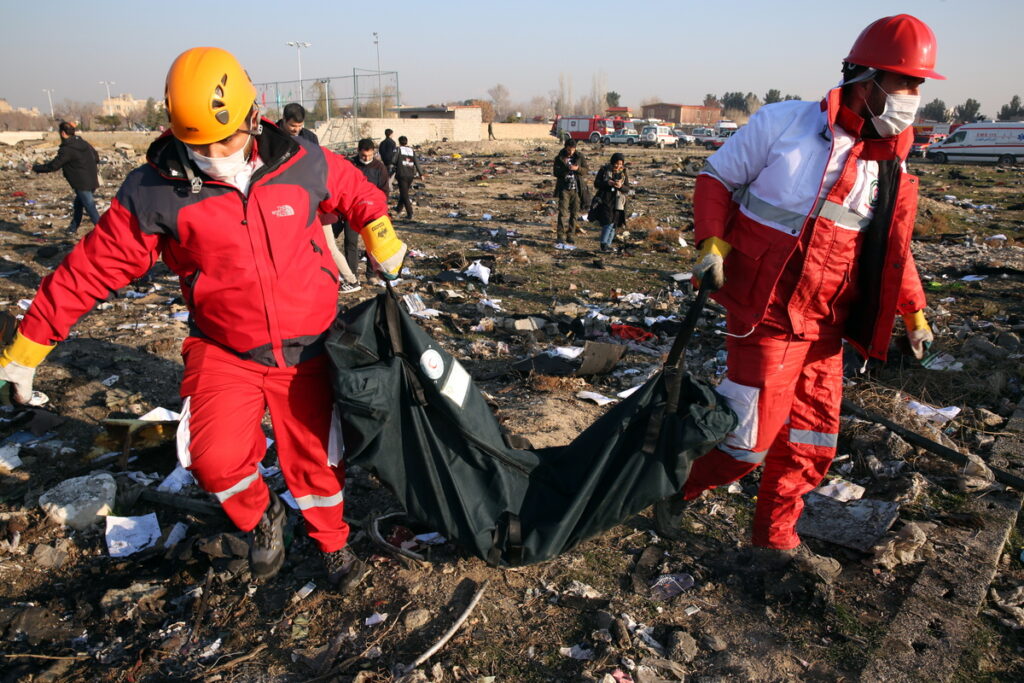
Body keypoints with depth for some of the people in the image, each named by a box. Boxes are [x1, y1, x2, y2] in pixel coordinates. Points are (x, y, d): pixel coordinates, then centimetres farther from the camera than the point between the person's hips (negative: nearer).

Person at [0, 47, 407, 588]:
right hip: (223, 352, 0)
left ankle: (333, 544, 38)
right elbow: (95, 265, -5)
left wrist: (380, 236, -1)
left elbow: (357, 192, 12)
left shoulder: (303, 164, -8)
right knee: (216, 460, -18)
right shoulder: (155, 191, -11)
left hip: (305, 350, 1)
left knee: (313, 457, 9)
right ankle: (260, 519, 18)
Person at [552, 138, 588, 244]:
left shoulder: (580, 156, 5)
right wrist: (566, 168, -21)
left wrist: (577, 168, -18)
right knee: (563, 212, -10)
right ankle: (561, 235, -10)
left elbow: (585, 171, 2)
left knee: (574, 213, 6)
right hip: (564, 189, -2)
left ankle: (571, 235, 15)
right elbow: (556, 172, -5)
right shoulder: (559, 158, 0)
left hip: (576, 189, 2)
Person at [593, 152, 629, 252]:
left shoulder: (624, 173, 8)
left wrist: (621, 186, -16)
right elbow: (596, 184, -2)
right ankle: (603, 244, -5)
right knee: (608, 222, -15)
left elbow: (627, 190, 6)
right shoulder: (604, 170, 0)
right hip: (605, 201, -3)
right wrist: (607, 183, -19)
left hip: (617, 203, 3)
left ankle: (608, 245, 13)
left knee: (613, 225, 4)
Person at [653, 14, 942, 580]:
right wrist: (712, 242, -16)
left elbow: (890, 248, 19)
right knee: (752, 438, -5)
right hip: (768, 315, -7)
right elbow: (716, 178, -1)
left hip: (823, 326, 7)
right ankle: (674, 490, 23)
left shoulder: (890, 167, 8)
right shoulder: (785, 123, -9)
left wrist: (914, 311, 13)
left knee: (812, 441, 12)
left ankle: (775, 541, 30)